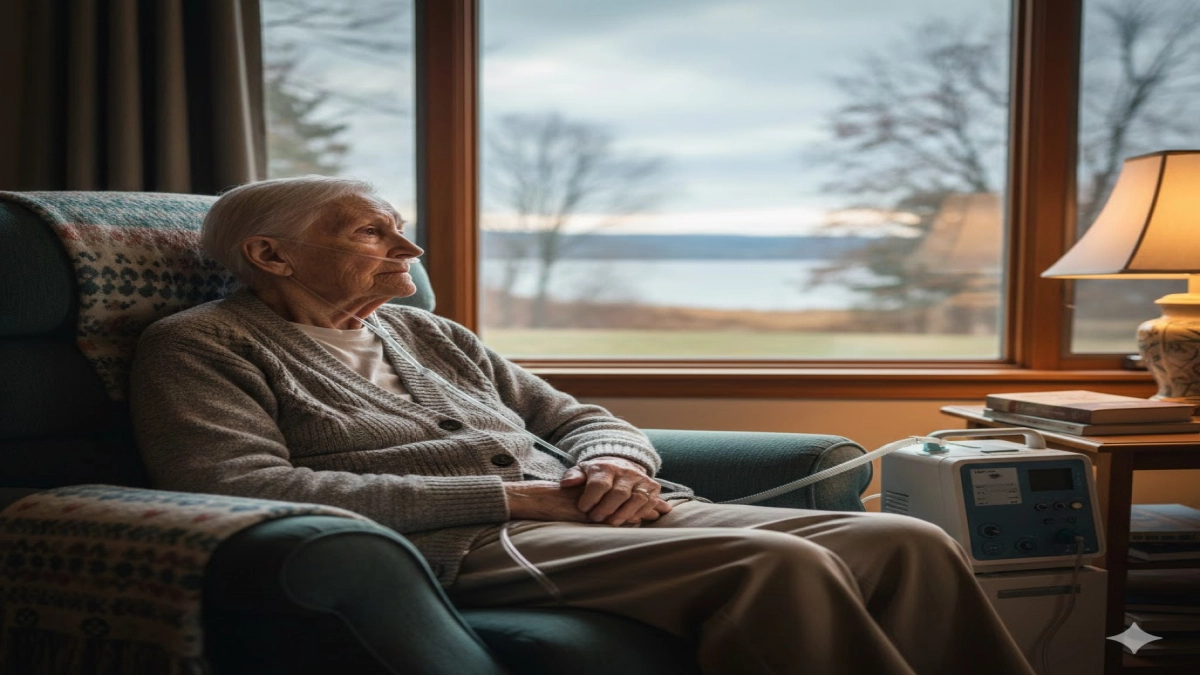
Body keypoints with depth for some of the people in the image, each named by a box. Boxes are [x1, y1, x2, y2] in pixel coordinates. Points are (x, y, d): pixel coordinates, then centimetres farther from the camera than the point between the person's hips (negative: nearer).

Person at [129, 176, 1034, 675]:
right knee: (776, 565, -30)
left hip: (585, 520, 8)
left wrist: (615, 464, -1)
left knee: (908, 545, -9)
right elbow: (245, 488, -12)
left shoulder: (429, 334, 27)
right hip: (456, 548, -7)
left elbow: (586, 419, 29)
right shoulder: (200, 346, 6)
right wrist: (511, 496, -13)